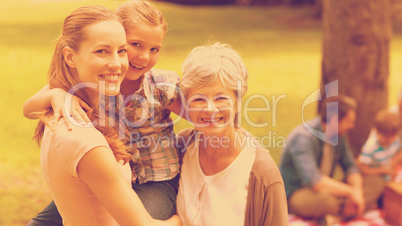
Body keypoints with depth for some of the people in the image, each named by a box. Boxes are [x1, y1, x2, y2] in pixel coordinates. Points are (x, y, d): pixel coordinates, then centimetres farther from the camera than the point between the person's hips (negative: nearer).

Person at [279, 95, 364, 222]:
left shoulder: (338, 135, -1)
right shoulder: (303, 137, -25)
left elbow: (350, 166, 2)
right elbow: (314, 181, -34)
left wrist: (357, 191, -19)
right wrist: (351, 192, -28)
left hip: (324, 188, 8)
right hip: (294, 195, -8)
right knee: (326, 196, -41)